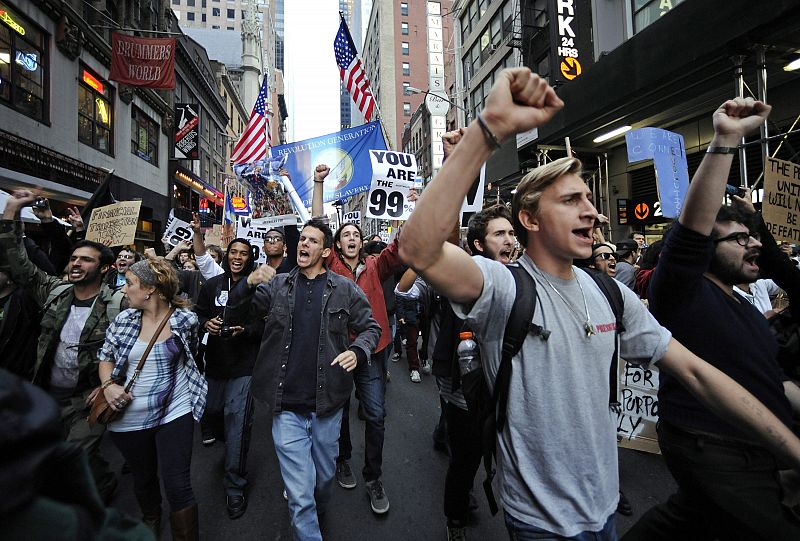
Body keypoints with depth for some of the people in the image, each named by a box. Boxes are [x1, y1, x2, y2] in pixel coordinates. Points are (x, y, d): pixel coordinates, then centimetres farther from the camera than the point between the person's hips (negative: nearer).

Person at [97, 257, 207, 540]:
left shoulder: (185, 318, -10)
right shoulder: (123, 319, -4)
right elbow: (105, 357, 8)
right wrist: (108, 385, -9)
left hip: (174, 412, -3)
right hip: (129, 419, 4)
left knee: (177, 485, -5)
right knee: (143, 479, 23)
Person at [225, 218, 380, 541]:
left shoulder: (345, 289, -3)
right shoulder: (277, 285, 1)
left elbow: (370, 327, 3)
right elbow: (235, 315, 2)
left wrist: (358, 351, -18)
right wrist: (249, 283, -17)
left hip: (327, 405, 1)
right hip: (287, 408, 0)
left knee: (323, 478, 23)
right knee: (300, 493, 4)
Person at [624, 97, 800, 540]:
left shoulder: (748, 311, 14)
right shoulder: (682, 291, -15)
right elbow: (692, 227, -32)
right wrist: (725, 141, -35)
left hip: (757, 453, 9)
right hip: (714, 452, -9)